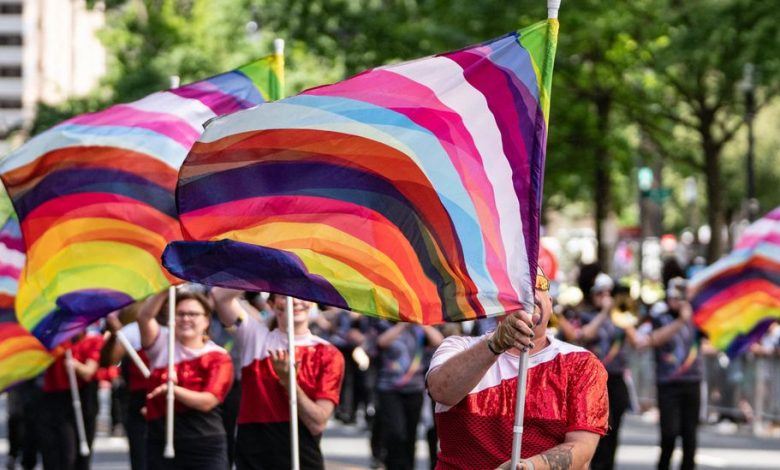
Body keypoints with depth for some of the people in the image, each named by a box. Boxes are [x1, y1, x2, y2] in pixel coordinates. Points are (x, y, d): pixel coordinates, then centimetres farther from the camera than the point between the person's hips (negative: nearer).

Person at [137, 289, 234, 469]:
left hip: (206, 446, -2)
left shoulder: (218, 358, -1)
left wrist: (172, 389, -27)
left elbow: (207, 401, -14)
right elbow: (144, 316, -12)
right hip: (162, 442, 2)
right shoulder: (163, 343, 7)